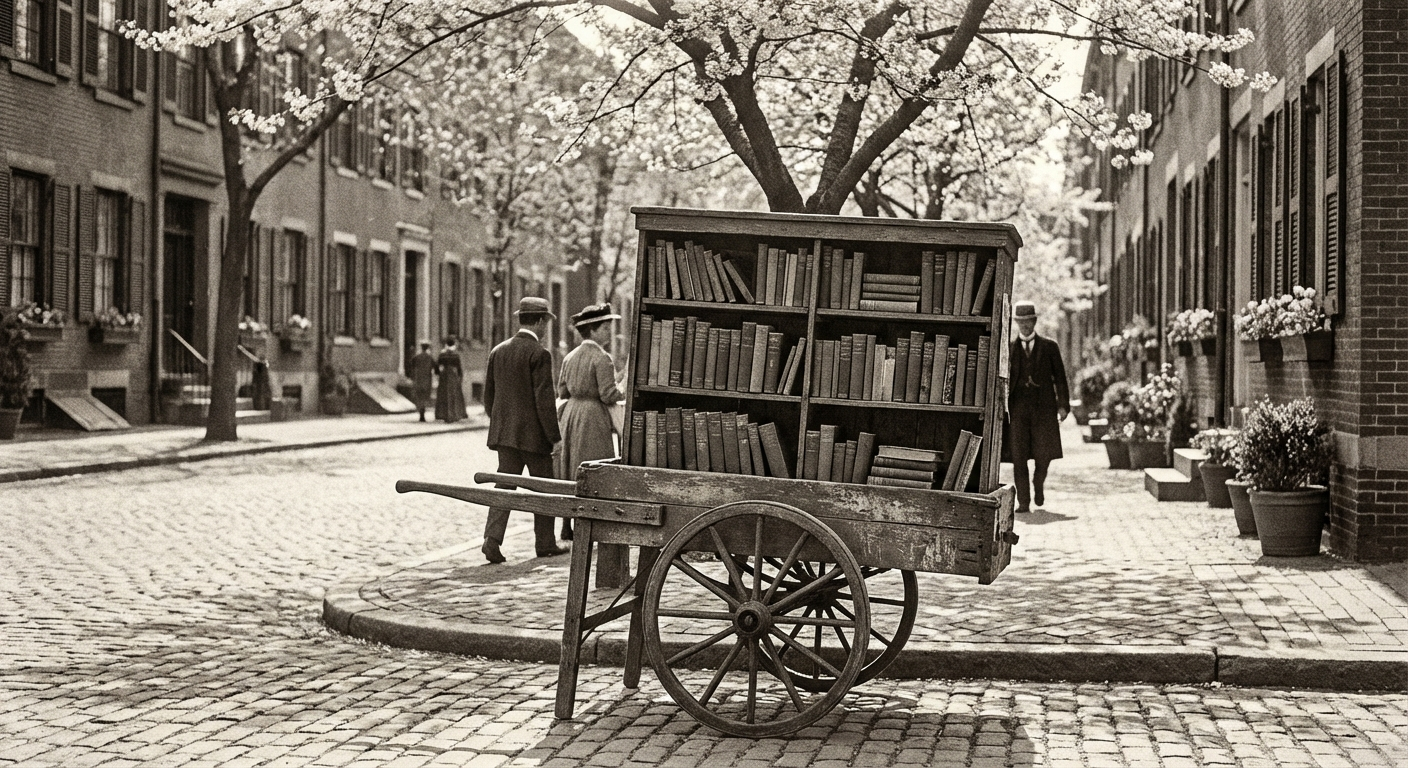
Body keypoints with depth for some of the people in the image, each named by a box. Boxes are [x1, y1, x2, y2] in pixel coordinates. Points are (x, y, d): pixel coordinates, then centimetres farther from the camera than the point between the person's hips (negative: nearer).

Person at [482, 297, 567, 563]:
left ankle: (492, 538, -9)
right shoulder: (539, 354, -13)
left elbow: (488, 395, 13)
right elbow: (544, 400, -16)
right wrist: (555, 437, -11)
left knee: (505, 484, 5)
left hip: (504, 431, 6)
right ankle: (545, 543, 16)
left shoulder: (498, 351, 8)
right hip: (533, 433, -6)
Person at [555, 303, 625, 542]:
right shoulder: (601, 358, -14)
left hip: (571, 414, 8)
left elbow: (562, 391, 12)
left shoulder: (570, 357, 9)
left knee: (571, 470, 13)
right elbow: (609, 394, -18)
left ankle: (567, 526, 16)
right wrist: (624, 392, -1)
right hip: (593, 418, -8)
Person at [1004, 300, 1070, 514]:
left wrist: (1063, 405, -3)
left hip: (1044, 408, 0)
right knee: (1018, 456, -6)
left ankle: (1038, 483, 32)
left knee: (1044, 454, -1)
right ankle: (1023, 502, -1)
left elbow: (1059, 377, 6)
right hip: (1018, 408, 0)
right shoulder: (1008, 348, 8)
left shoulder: (1049, 347, 8)